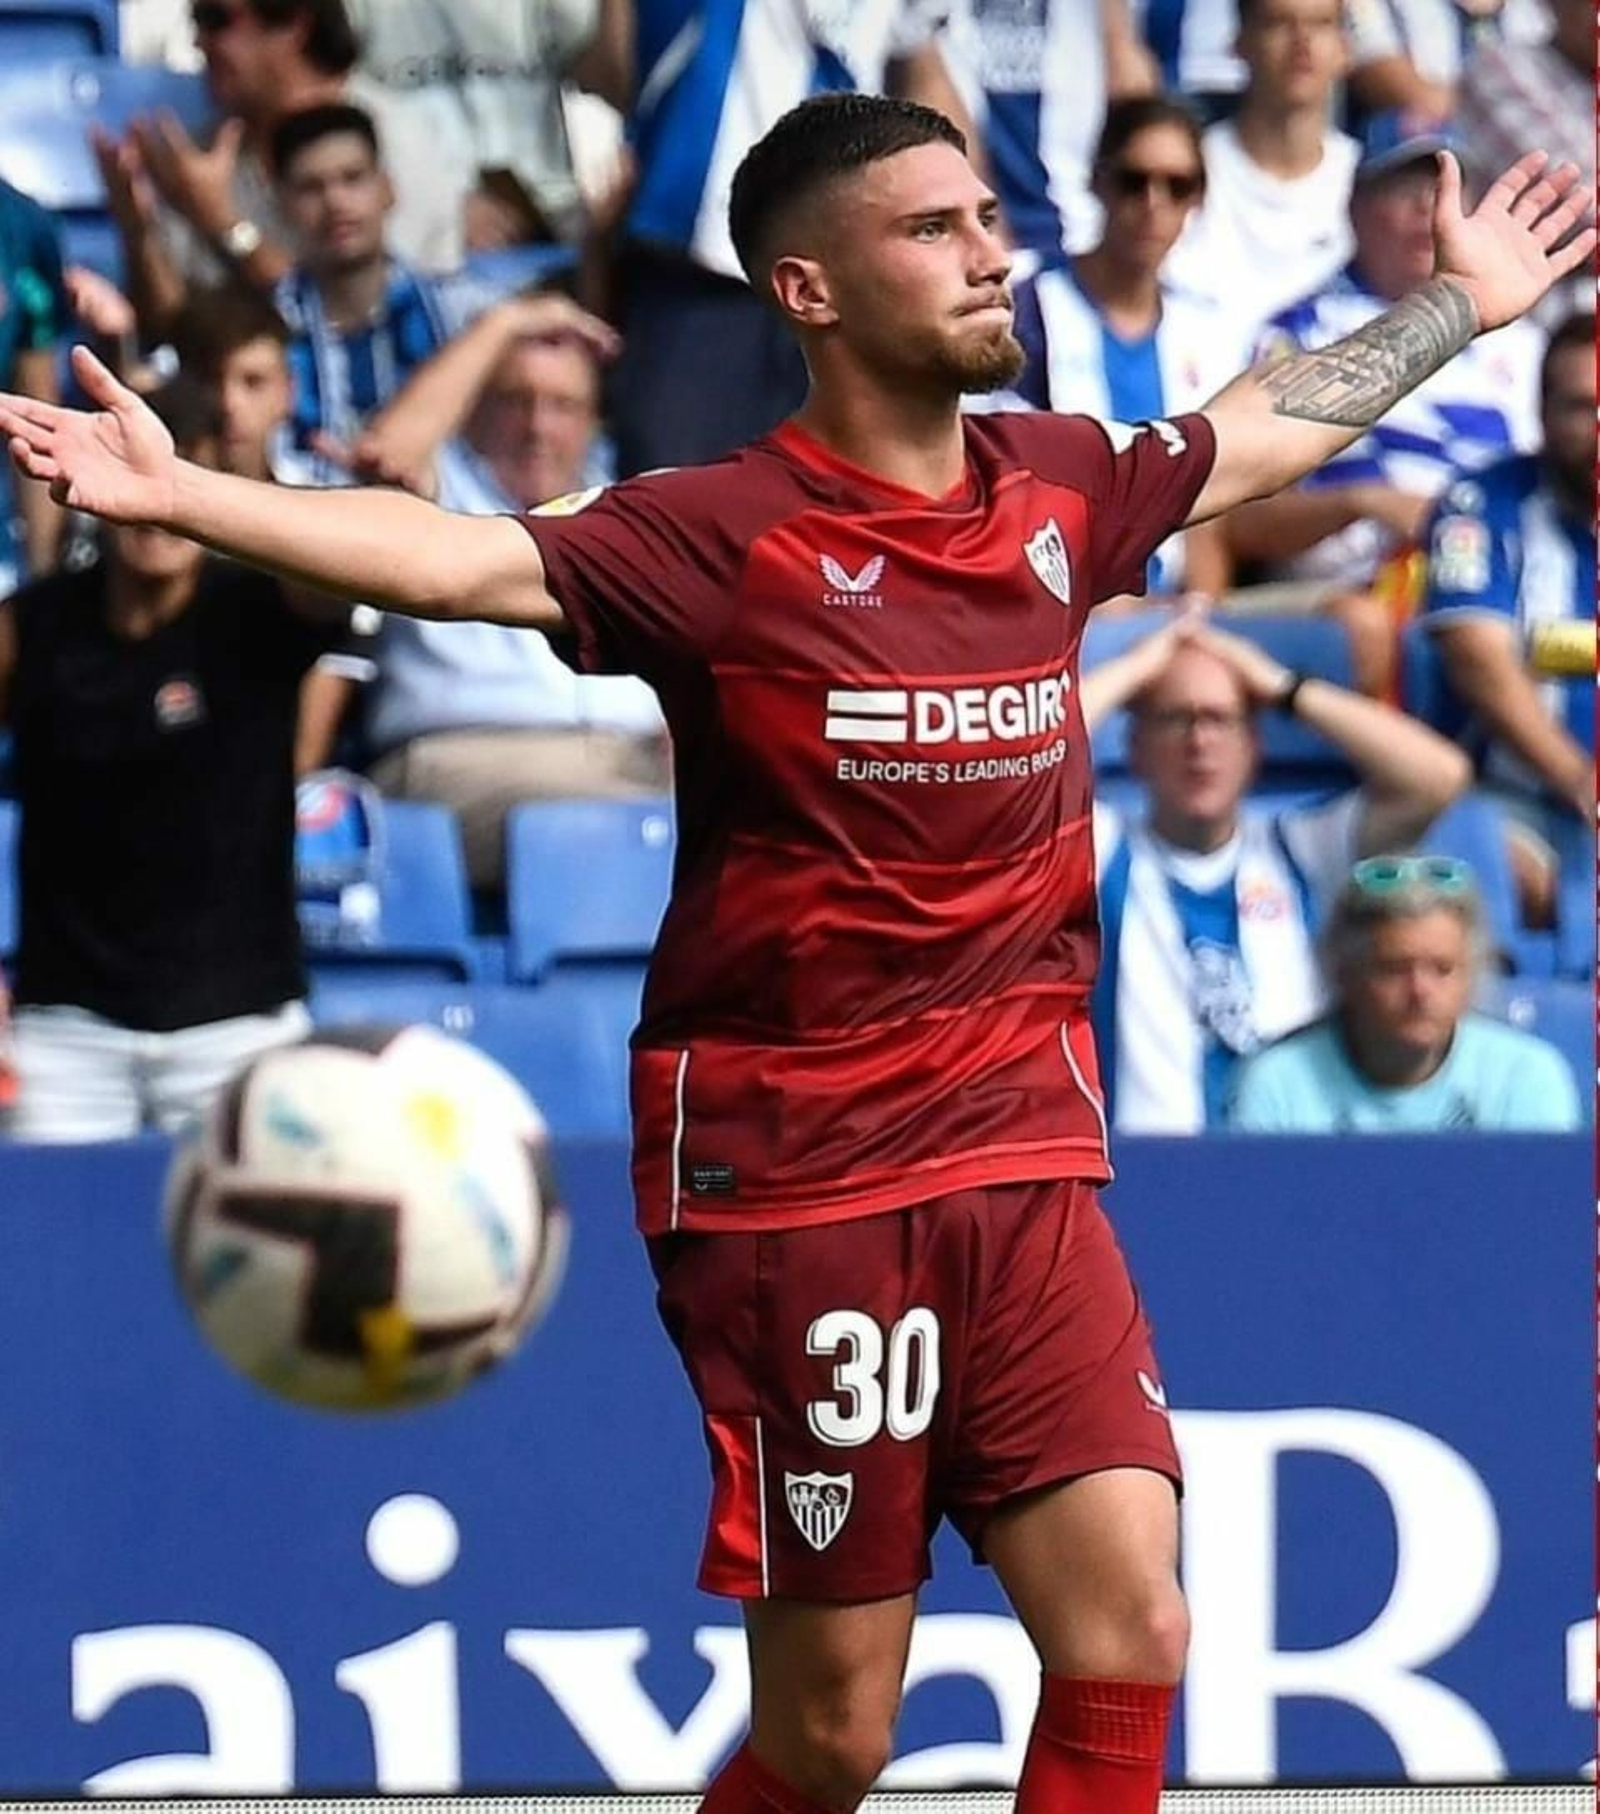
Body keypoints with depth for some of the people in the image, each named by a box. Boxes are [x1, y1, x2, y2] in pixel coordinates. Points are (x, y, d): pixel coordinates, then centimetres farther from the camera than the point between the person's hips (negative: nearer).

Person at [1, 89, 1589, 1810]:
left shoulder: (1063, 488, 7)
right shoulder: (724, 538, -10)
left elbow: (1268, 424, 27)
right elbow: (459, 557, -23)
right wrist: (182, 494, -37)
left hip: (1024, 1153, 5)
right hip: (791, 1176, -5)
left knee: (1129, 1635, -7)